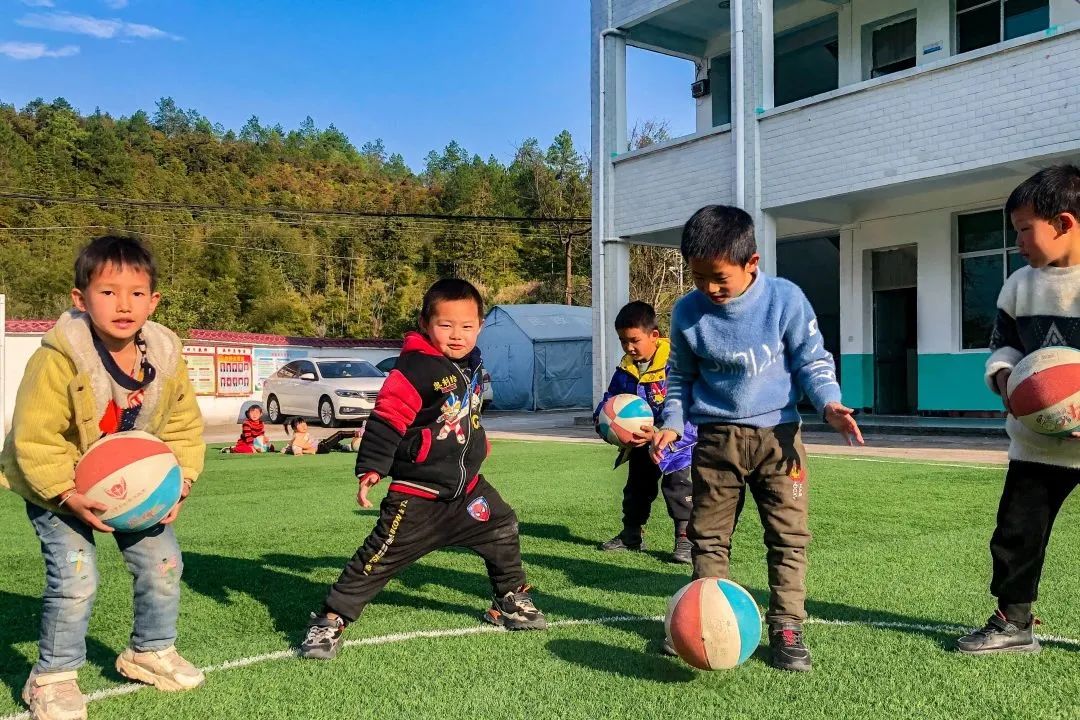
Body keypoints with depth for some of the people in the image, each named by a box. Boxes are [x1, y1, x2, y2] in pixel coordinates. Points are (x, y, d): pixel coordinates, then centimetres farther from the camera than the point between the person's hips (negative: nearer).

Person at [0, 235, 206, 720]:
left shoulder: (166, 357, -13)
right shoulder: (58, 359, -28)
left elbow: (185, 426, -2)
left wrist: (180, 479, -14)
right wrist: (69, 495, -29)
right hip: (58, 487, -5)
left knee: (163, 564, 8)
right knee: (75, 579, -14)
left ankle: (151, 651, 32)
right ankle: (52, 676, 11)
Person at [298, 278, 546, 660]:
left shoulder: (471, 366, 6)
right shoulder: (416, 368, -21)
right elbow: (387, 418, -26)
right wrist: (371, 468, -31)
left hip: (467, 487, 8)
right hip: (417, 494, -8)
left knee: (503, 533, 15)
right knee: (379, 558, -5)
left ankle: (511, 601, 36)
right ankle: (329, 621, 8)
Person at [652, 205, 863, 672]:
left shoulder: (786, 299, -10)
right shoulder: (687, 312, -3)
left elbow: (812, 361, -1)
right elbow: (681, 376, 10)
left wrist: (829, 404, -18)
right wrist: (672, 422, -2)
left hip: (777, 433, -1)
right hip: (716, 437, 2)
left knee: (789, 534, 1)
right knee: (708, 536, 6)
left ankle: (787, 628, 12)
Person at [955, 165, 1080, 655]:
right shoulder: (1019, 285, 4)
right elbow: (1004, 342, 13)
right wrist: (1005, 376, -8)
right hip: (1035, 441, 5)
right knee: (1016, 533, 9)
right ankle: (1014, 623, 23)